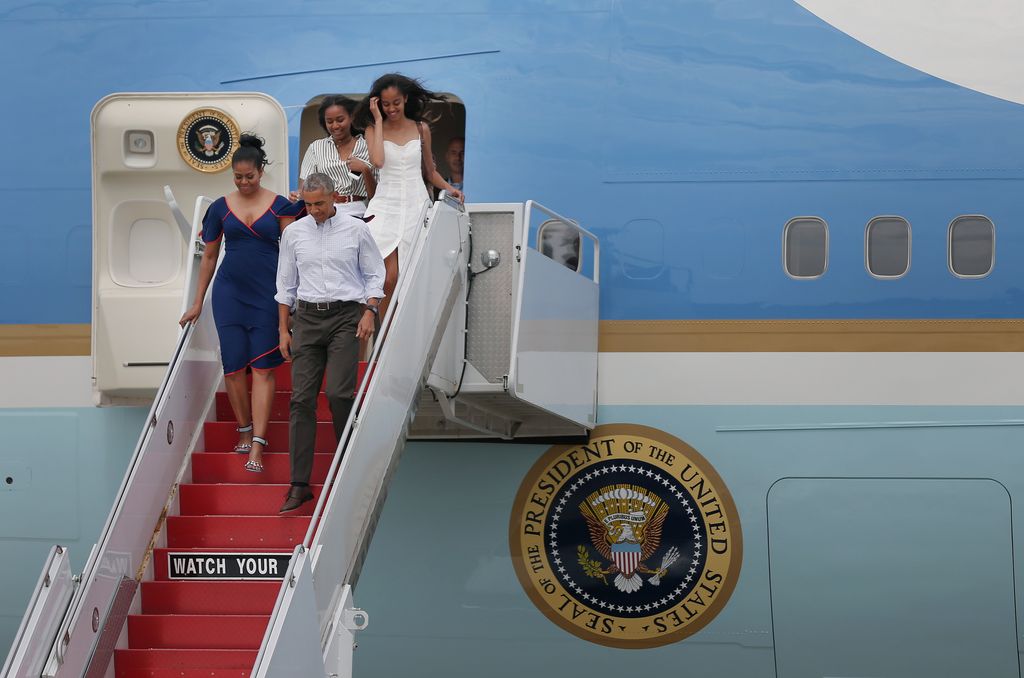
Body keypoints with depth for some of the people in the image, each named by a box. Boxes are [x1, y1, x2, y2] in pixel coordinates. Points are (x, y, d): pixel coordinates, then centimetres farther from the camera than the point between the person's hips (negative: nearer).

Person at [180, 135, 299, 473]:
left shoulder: (279, 206, 1)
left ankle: (257, 444, -9)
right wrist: (197, 303, 13)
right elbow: (209, 257, 12)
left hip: (267, 294, -2)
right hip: (229, 294, 2)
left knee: (263, 367, -6)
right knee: (233, 366, 0)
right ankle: (245, 430, 17)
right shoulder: (220, 208, 6)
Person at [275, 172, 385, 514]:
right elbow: (286, 284, 13)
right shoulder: (293, 233, 7)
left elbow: (374, 275, 7)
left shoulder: (356, 229, 1)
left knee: (339, 393, -13)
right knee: (302, 398, -5)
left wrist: (370, 311, -7)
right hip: (307, 318, 2)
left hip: (346, 316, -2)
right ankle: (299, 484, -5)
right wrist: (283, 330, 9)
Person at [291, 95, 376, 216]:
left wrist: (365, 169, -6)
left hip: (355, 212, -1)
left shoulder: (366, 148, 11)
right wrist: (297, 195, -12)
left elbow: (373, 195, 9)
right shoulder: (316, 148, 15)